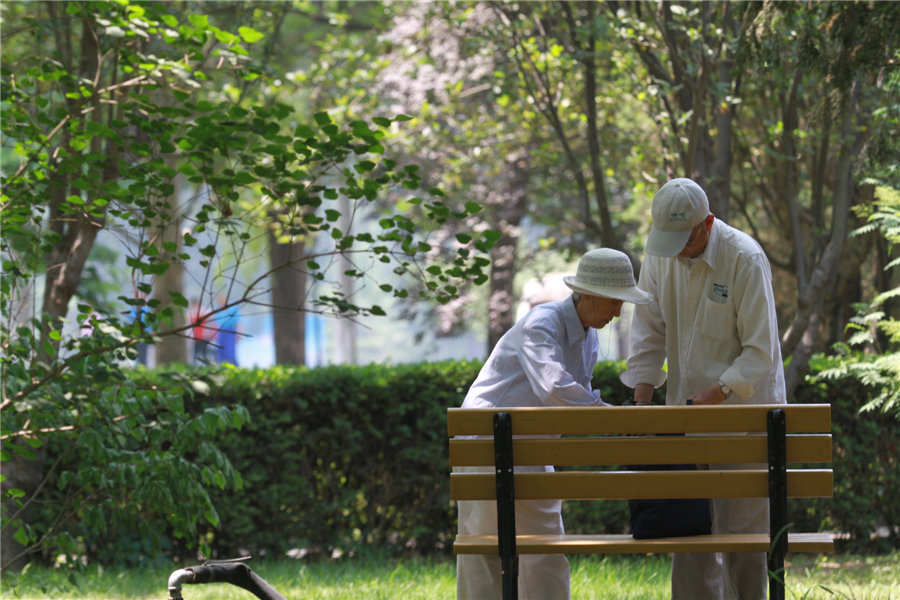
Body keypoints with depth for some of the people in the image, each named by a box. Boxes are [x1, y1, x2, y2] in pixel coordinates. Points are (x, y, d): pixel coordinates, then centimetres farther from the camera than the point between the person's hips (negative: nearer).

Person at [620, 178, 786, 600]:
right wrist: (641, 400, -4)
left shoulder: (745, 259, -17)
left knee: (740, 526, -4)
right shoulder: (660, 254, 0)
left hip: (743, 405, -5)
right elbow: (649, 334, 7)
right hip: (687, 406, 5)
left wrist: (717, 393, -25)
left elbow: (760, 350, -16)